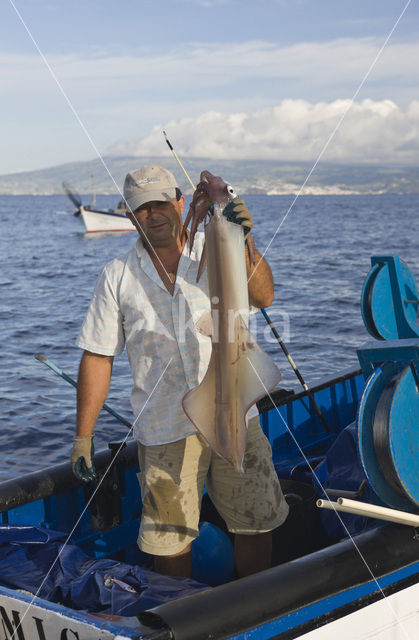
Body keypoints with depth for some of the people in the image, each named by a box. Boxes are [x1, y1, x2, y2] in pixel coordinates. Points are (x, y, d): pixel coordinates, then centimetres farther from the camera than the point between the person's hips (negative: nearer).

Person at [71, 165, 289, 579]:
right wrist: (83, 437, 0)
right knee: (170, 541, 6)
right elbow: (97, 358, 3)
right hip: (164, 431, -1)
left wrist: (243, 241, -27)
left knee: (257, 525, 10)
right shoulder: (117, 277, 3)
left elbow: (263, 297, -11)